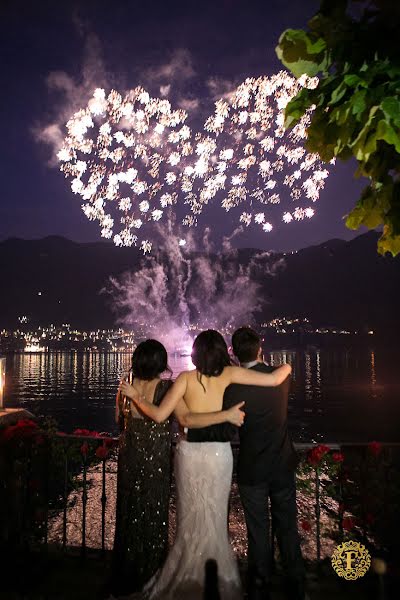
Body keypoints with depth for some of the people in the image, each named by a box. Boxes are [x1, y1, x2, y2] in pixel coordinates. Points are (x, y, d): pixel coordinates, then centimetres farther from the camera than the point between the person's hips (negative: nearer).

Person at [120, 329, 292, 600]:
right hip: (219, 453, 0)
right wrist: (288, 366, 12)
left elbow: (159, 415, -13)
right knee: (215, 517, 16)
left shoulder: (186, 378, -9)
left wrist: (136, 396, 1)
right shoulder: (228, 374, -8)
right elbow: (274, 379, -8)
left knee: (191, 517, 16)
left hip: (190, 453, 0)